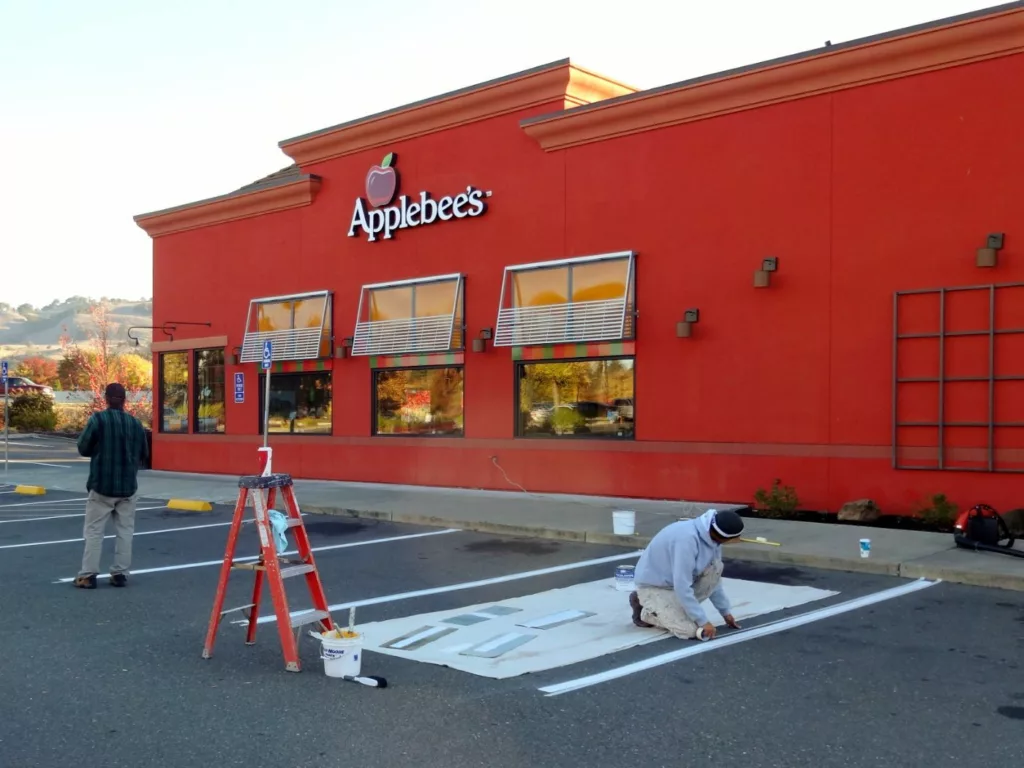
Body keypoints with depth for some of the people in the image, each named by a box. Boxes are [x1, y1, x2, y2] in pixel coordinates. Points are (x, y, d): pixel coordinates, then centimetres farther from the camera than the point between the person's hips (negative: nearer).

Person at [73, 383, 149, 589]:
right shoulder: (136, 423, 3)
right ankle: (120, 573, 8)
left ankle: (88, 575, 3)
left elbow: (83, 448, -3)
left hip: (102, 484, -3)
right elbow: (143, 454, 11)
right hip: (128, 486, 3)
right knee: (125, 531, 8)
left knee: (94, 530, 4)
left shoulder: (97, 420, -10)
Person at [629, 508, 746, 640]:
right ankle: (647, 612, 3)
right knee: (691, 630, -22)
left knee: (716, 566, -12)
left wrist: (726, 611, 9)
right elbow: (682, 587, -32)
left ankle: (676, 607, 2)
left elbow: (713, 577, 8)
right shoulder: (687, 539, -34)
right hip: (653, 586, -8)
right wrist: (703, 621, -26)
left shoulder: (712, 534, -7)